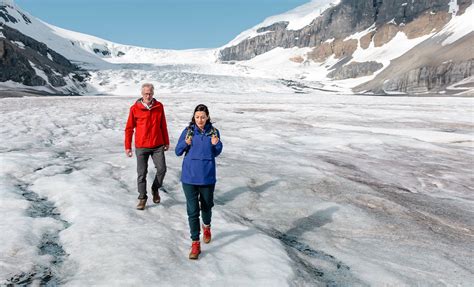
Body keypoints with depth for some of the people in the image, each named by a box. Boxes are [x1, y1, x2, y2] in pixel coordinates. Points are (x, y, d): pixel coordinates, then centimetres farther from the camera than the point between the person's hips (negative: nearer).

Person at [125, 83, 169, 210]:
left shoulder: (159, 106, 2)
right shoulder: (135, 108, -5)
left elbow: (163, 125, 10)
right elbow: (129, 128, 1)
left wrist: (166, 142, 12)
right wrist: (127, 146, 1)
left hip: (158, 145, 2)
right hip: (141, 147, -1)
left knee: (162, 169, -4)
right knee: (142, 173, 4)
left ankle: (155, 189, 24)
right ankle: (142, 197, 19)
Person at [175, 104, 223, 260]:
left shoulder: (213, 132, -3)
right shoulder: (188, 131, -5)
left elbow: (216, 153, 6)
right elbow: (178, 152, -2)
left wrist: (216, 144, -15)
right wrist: (186, 143, -21)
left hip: (207, 177, 1)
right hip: (189, 177, -1)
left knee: (206, 206, 19)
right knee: (192, 211, 0)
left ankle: (206, 226, 49)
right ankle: (195, 243, 11)